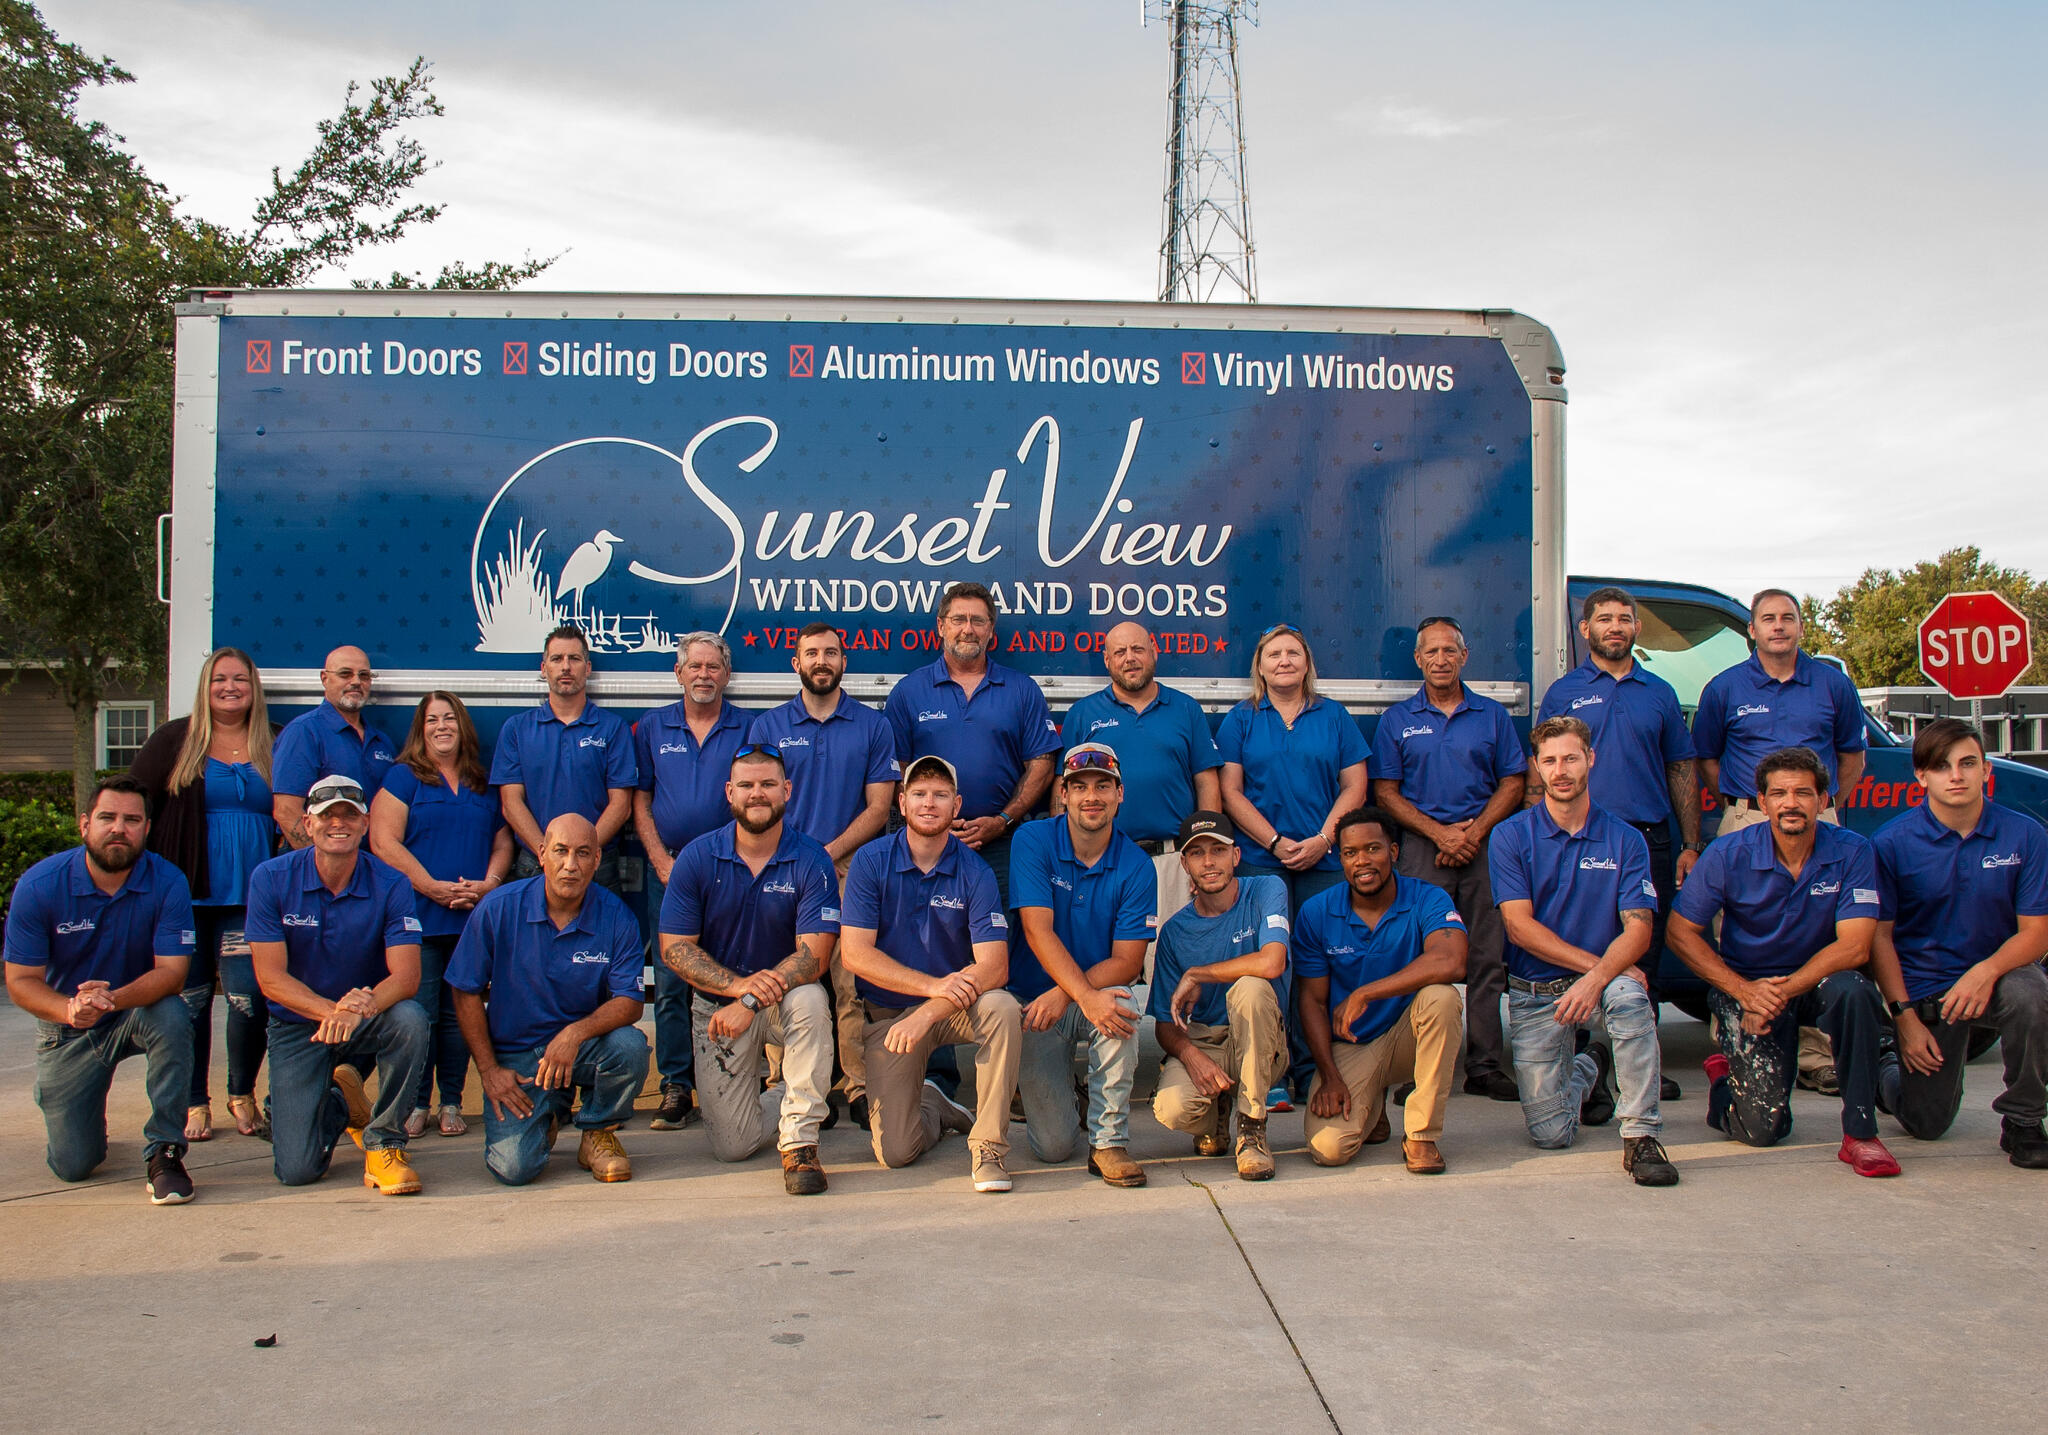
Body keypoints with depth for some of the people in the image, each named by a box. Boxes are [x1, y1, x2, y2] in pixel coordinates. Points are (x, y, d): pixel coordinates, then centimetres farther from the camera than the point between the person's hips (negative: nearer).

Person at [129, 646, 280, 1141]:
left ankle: (243, 1095, 14)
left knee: (248, 997, -5)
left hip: (250, 897, 0)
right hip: (187, 894, 0)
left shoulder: (275, 746, 10)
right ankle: (194, 1103, 16)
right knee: (191, 997, 4)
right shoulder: (174, 740, 6)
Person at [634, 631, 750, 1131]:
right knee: (671, 984, 0)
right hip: (671, 872, 1)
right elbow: (639, 802, 9)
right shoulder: (652, 728, 10)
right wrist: (663, 862, -3)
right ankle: (676, 1088, 6)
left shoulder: (748, 729, 5)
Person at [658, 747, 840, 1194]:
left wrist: (750, 1004, -30)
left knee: (810, 1000, -38)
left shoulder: (812, 861, -11)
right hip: (717, 1004, 1)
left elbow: (815, 955, -18)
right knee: (733, 1146, -6)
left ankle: (800, 1141, -23)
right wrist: (739, 984, -25)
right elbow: (675, 948, -8)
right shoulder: (697, 858, -6)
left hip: (785, 999, -1)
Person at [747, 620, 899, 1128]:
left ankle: (860, 1087, -6)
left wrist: (829, 853, -8)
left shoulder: (873, 725, 10)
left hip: (851, 867, -1)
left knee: (853, 982, -9)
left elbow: (878, 807, 5)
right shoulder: (768, 726, 13)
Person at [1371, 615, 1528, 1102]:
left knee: (1486, 957, 0)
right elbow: (1385, 792, 4)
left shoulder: (1492, 715, 12)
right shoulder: (1397, 720, 9)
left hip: (1483, 844, 1)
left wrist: (1474, 832, -8)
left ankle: (1486, 1066, 4)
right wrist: (1439, 832, -9)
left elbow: (1513, 783, 7)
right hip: (1422, 847, -1)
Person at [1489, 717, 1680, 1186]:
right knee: (1551, 1133, -6)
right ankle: (1587, 1071, 29)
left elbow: (1638, 928, -10)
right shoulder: (1511, 836, -4)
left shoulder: (1625, 840, -1)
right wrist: (1596, 962, -21)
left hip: (1602, 975, 0)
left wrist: (1598, 978, -29)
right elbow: (1520, 927, -12)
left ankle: (1642, 1135, -22)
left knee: (1628, 994, -38)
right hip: (1534, 990, 0)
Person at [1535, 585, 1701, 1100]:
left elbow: (1682, 772, 14)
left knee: (1645, 957, 5)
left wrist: (1691, 846, 6)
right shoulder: (1563, 693, 7)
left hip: (1649, 841, 2)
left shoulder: (1660, 693, 13)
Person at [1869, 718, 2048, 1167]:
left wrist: (1987, 971, -28)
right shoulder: (1891, 843, -10)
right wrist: (1904, 1016, -13)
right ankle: (1885, 1068, 39)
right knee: (1926, 1125, 2)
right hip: (1924, 987, 0)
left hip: (1999, 973, 1)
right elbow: (1880, 936, -7)